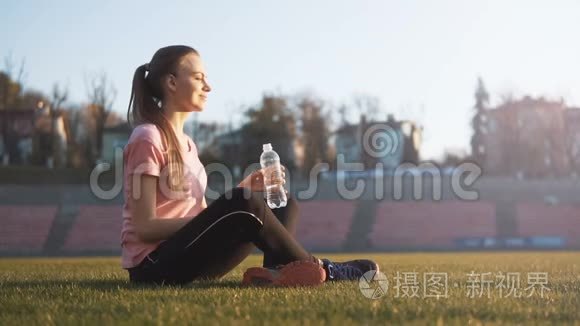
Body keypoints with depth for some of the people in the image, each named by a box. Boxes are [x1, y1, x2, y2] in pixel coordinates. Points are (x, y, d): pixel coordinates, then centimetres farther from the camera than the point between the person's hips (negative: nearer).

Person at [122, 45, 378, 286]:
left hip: (183, 253, 9)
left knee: (285, 206, 4)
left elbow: (197, 212, 13)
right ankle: (318, 269, -11)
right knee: (244, 203, -29)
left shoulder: (186, 143, 16)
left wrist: (244, 189, -1)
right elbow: (144, 227, -17)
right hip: (154, 265, -9)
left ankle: (275, 271, -26)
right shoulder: (148, 138, -11)